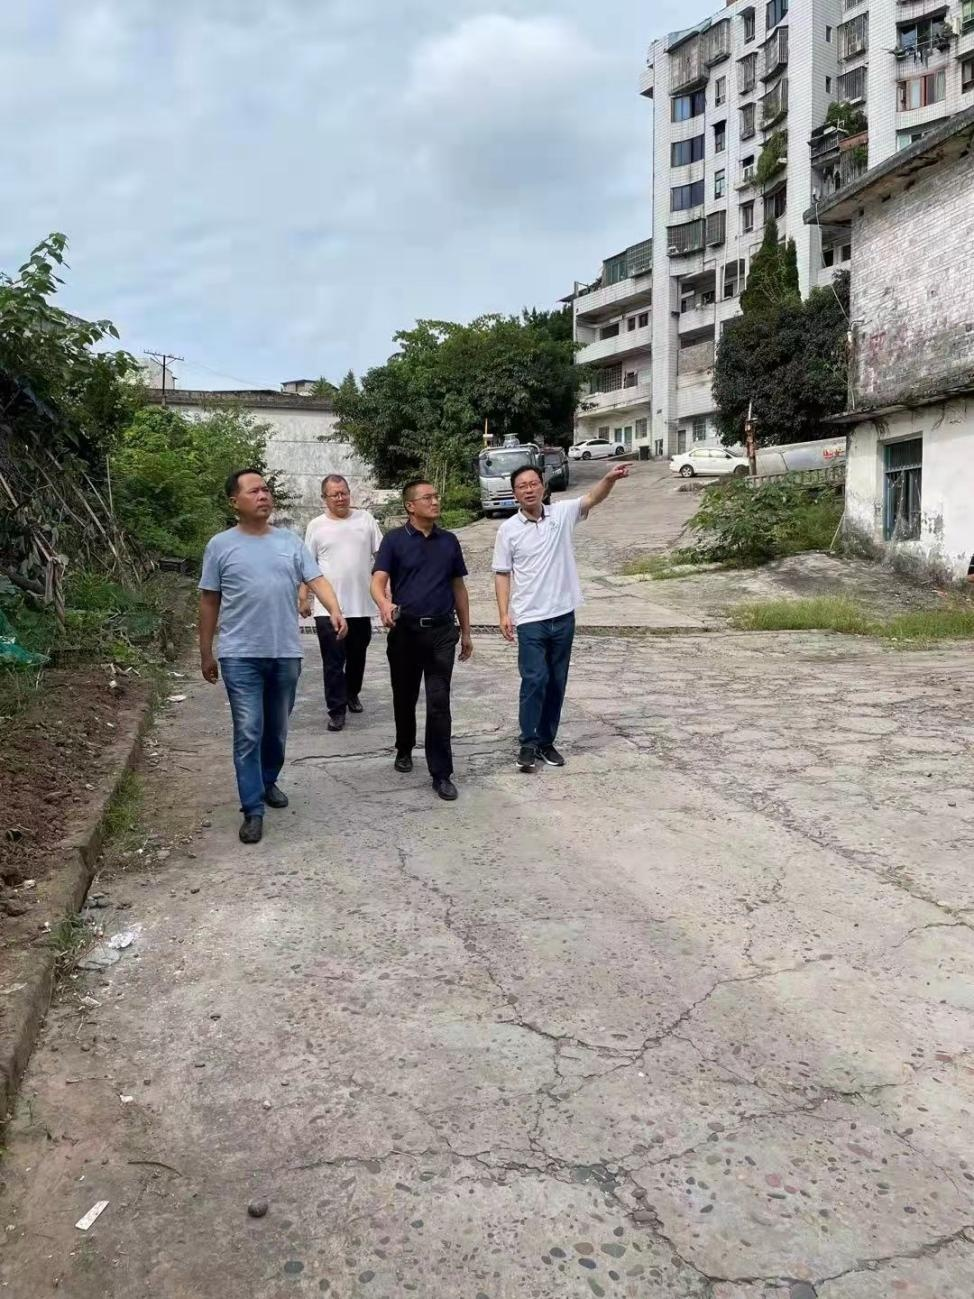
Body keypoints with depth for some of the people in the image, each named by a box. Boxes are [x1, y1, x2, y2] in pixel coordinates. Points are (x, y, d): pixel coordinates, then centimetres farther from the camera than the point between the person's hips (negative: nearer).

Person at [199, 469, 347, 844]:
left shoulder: (291, 541, 6)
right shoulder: (221, 545, -1)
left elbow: (316, 579, -4)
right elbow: (209, 602, 4)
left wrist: (335, 610, -24)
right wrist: (205, 653, 4)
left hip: (286, 653, 3)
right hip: (241, 656, -3)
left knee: (277, 730, 16)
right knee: (248, 733, -5)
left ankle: (268, 782, 39)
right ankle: (253, 810, 1)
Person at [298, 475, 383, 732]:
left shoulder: (365, 519, 4)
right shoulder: (316, 526, 2)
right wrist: (303, 597, 0)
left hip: (361, 604, 2)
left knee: (357, 655, 16)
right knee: (333, 660, -1)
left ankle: (352, 694, 38)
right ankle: (336, 709, 4)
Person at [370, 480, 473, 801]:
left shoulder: (449, 541, 8)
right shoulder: (394, 540, -2)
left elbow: (458, 587, 13)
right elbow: (378, 581, -11)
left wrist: (466, 632, 12)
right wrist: (384, 604, -34)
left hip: (442, 631, 1)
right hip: (405, 631, -1)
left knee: (439, 702, -3)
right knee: (404, 697, 14)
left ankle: (441, 773, 1)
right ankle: (404, 749, 38)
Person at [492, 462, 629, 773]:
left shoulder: (563, 513, 1)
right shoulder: (508, 529, -2)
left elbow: (593, 498, -13)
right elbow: (502, 574, 1)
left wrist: (611, 478, -33)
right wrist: (504, 613, -7)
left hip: (563, 616, 3)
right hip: (530, 619, -3)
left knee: (556, 683, 10)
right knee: (534, 680, -8)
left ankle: (546, 741, 22)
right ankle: (528, 743, 4)